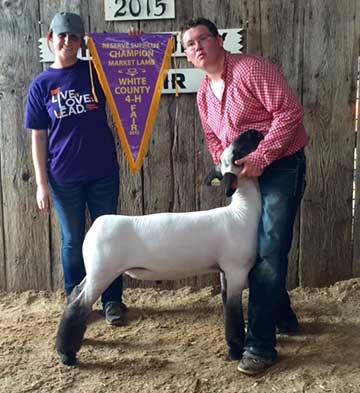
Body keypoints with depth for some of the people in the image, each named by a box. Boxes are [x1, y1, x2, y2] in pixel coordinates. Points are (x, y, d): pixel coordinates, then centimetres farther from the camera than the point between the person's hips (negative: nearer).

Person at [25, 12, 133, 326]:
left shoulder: (95, 72, 3)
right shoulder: (42, 84, 1)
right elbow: (38, 137, 1)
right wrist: (41, 183, -3)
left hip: (103, 172, 1)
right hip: (64, 177, 0)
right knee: (73, 241, 10)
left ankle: (113, 300, 22)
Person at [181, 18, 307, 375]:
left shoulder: (252, 68, -15)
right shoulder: (203, 94, 9)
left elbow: (289, 112, -21)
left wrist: (259, 159, -25)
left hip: (282, 165, -8)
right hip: (246, 174, 9)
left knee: (268, 251, -10)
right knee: (250, 248, 14)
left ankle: (260, 344, -2)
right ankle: (283, 317, 34)